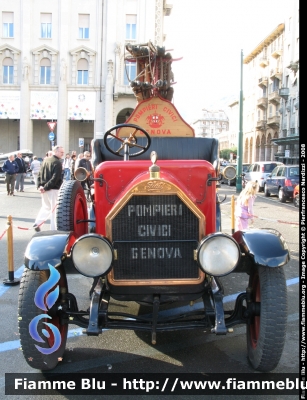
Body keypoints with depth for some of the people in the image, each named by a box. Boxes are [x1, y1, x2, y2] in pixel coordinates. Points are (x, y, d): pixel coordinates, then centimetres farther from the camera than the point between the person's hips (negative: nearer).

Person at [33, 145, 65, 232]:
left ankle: (37, 223, 23)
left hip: (45, 189, 7)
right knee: (54, 209, 0)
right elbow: (55, 178, -21)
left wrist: (40, 185, 2)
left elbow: (40, 173, 9)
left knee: (46, 207, 23)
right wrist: (46, 187, -17)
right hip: (54, 189, -7)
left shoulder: (46, 160, 11)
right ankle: (53, 229, 3)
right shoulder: (57, 162, -13)